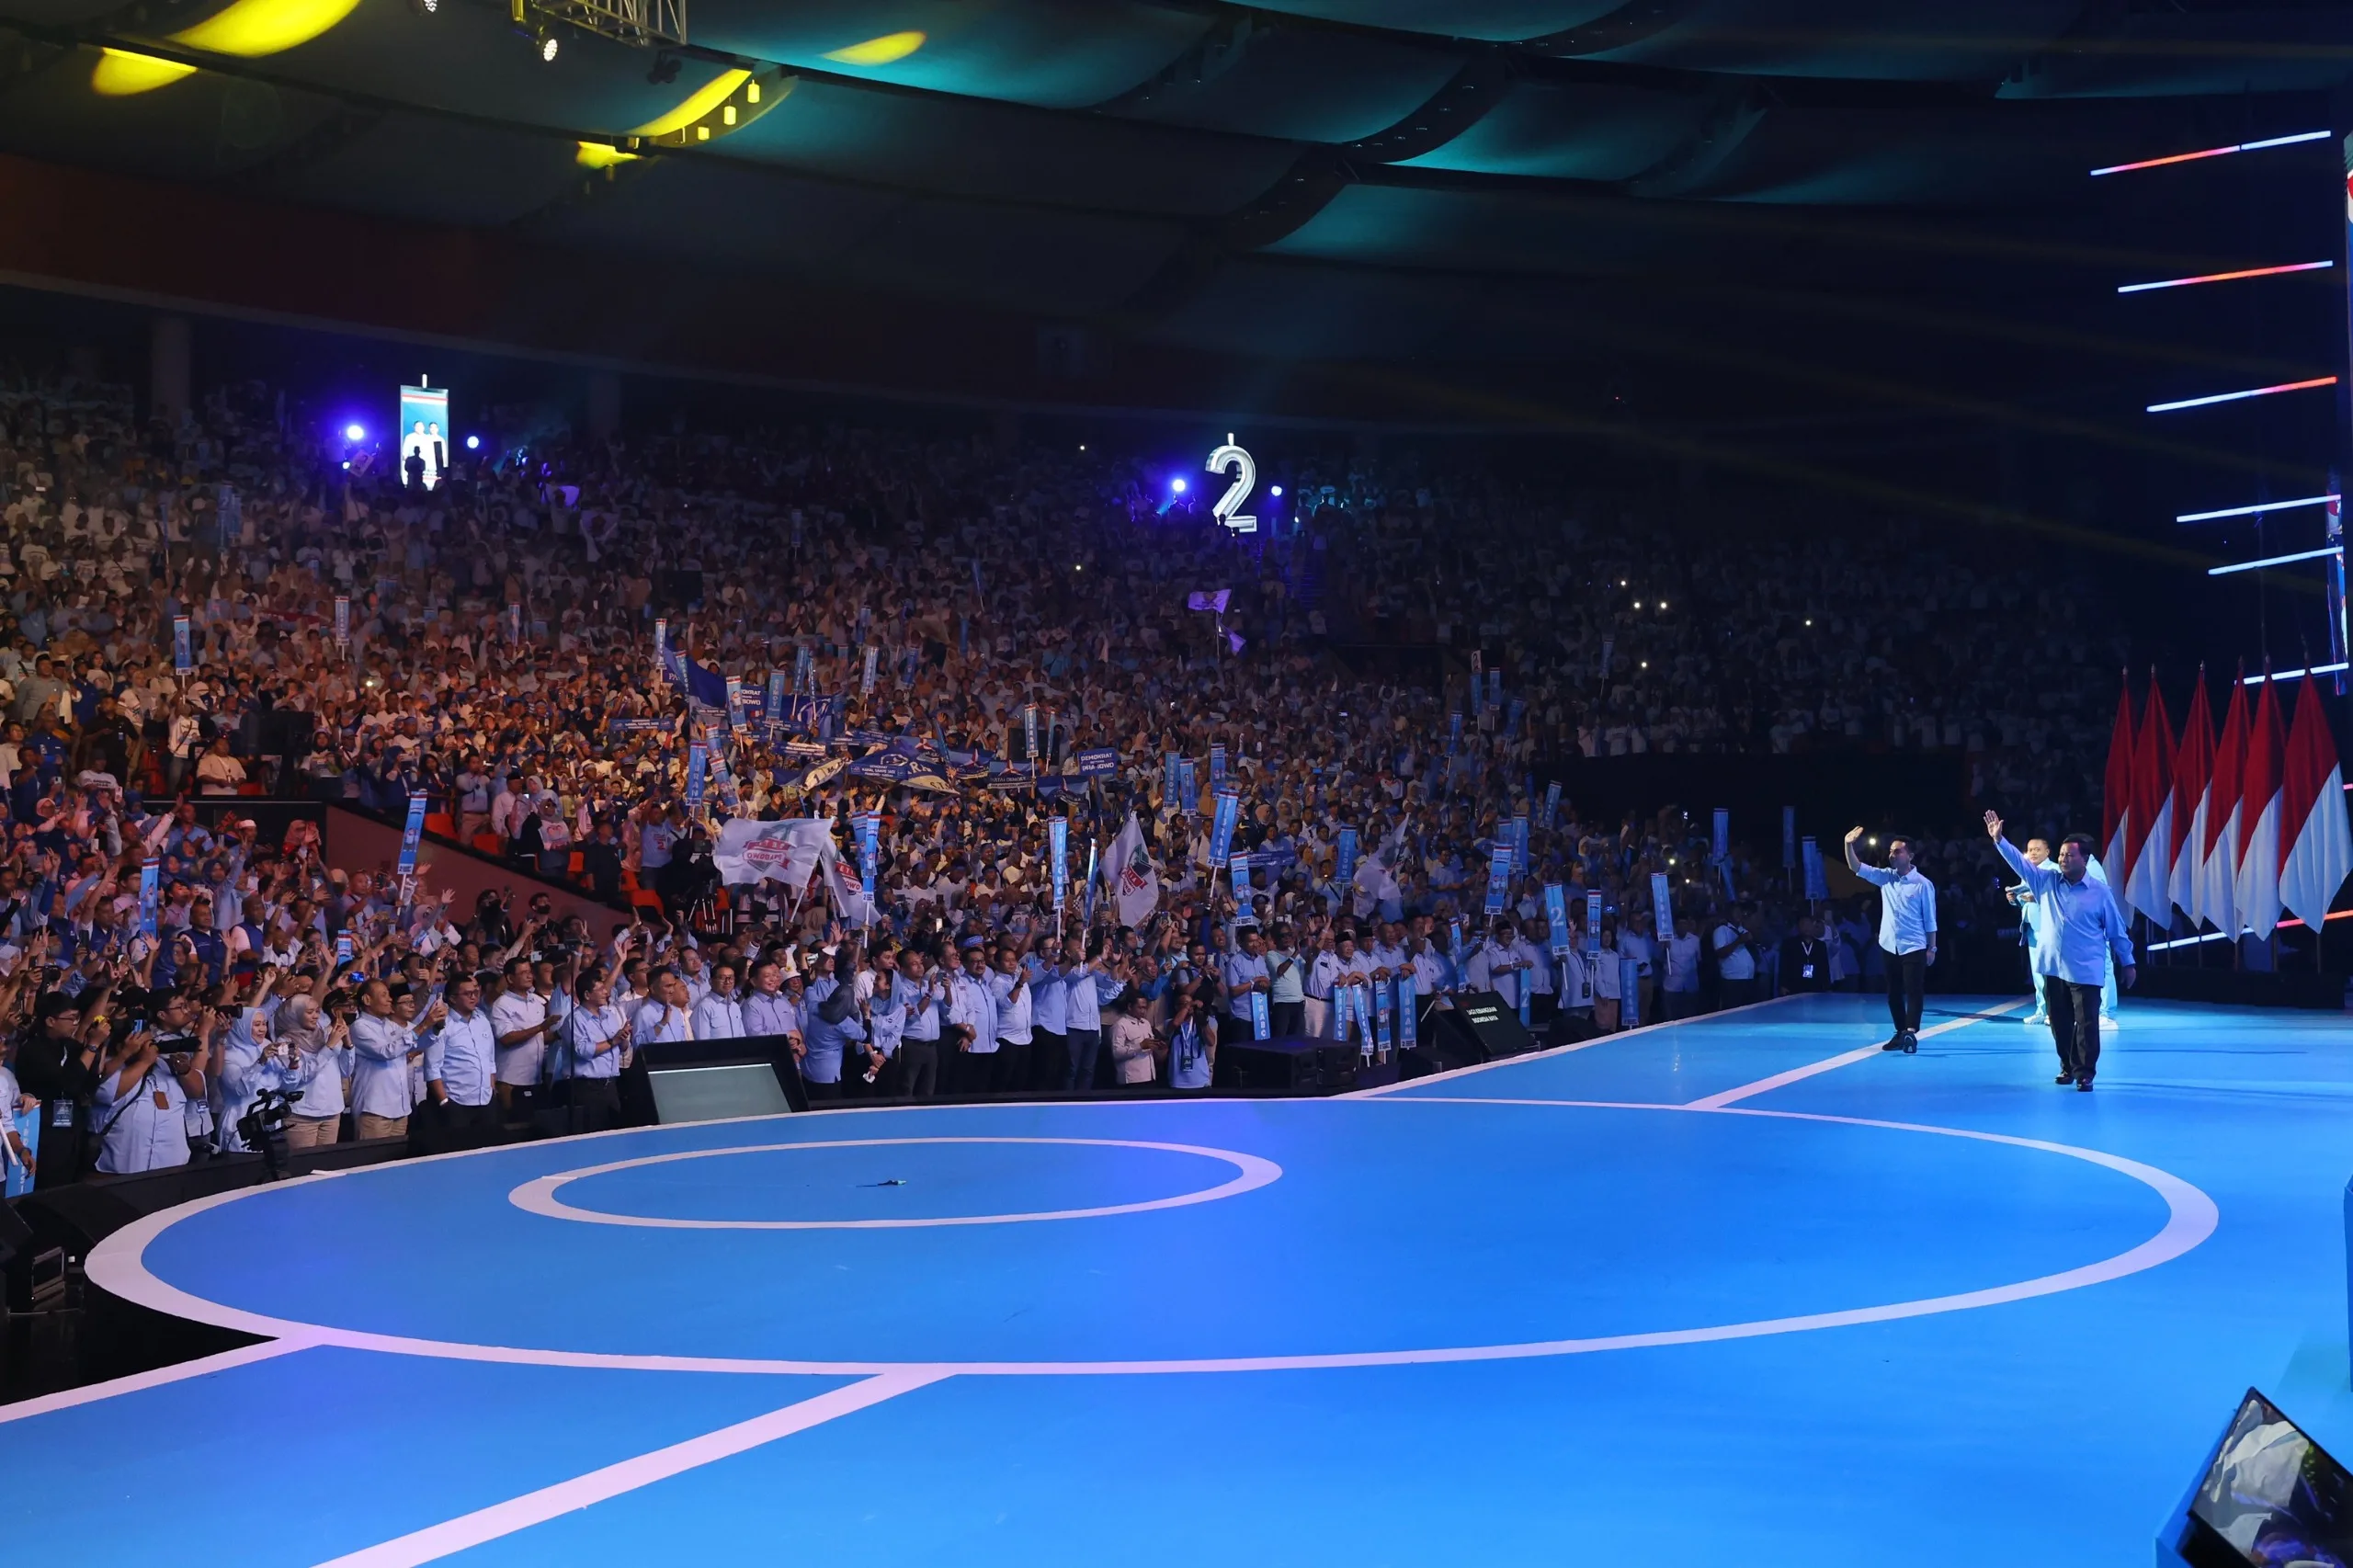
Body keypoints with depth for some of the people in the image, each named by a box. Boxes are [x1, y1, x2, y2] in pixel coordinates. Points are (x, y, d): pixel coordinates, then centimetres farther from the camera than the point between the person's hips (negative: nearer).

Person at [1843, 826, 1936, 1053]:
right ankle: (1901, 1033, 19)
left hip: (1913, 947, -5)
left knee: (1914, 991, -10)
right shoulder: (1885, 877, 5)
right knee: (1893, 992, 10)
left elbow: (1930, 919, -4)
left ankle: (1911, 1033, -20)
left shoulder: (1923, 884, -7)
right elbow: (1856, 867, -3)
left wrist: (1932, 948, -5)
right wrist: (1849, 846, -21)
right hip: (1889, 946, 5)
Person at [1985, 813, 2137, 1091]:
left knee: (2086, 1024, -4)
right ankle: (2068, 1067, 27)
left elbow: (2117, 930, 1)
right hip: (2053, 967, 4)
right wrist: (1998, 840, -16)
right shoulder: (2047, 880, 5)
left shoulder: (2100, 892, -4)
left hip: (2085, 971, -4)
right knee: (2060, 1022, 12)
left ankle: (2084, 1073, 2)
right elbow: (2019, 861, -3)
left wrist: (2128, 963, 4)